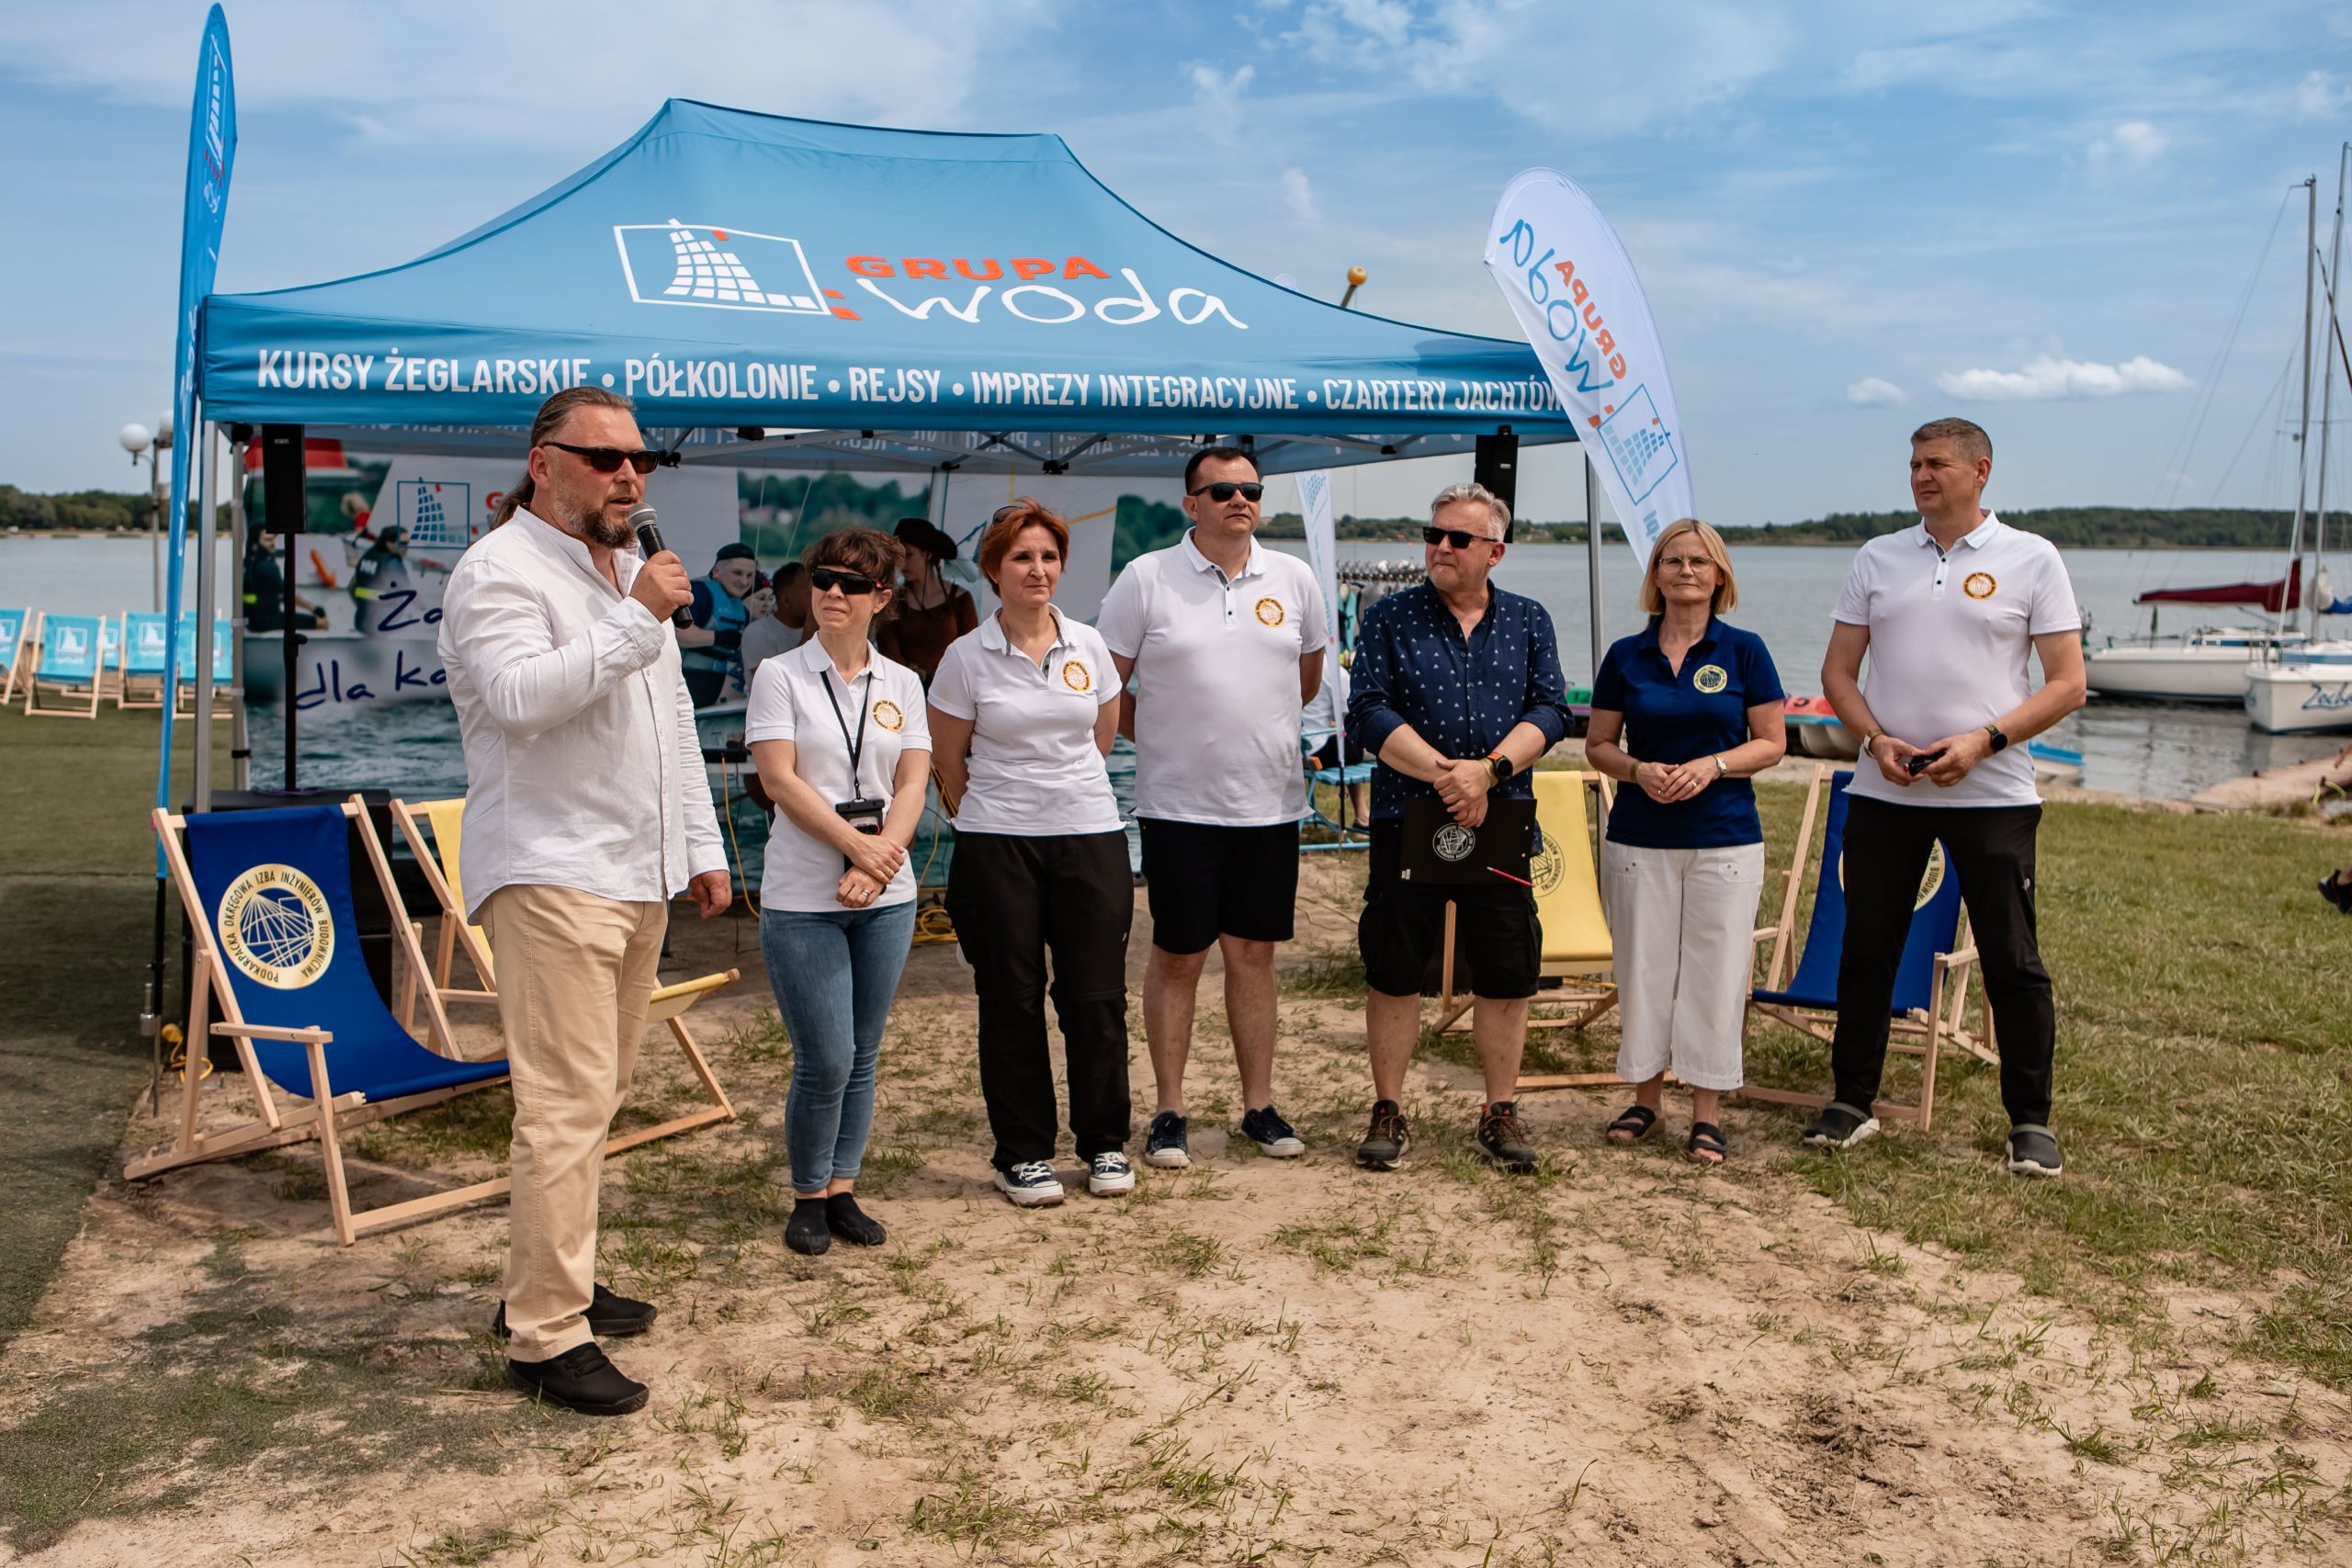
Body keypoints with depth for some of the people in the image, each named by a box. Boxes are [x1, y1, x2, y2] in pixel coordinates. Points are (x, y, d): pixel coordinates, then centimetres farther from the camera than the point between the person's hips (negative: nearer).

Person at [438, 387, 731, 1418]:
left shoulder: (630, 571, 20)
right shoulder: (500, 572, -8)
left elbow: (674, 721, 24)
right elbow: (519, 694, -26)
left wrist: (702, 847, 20)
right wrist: (637, 622, -25)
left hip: (637, 874, 9)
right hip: (550, 875, -9)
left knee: (596, 1094, 14)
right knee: (564, 1106, -10)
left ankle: (554, 1282, 26)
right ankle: (544, 1337, -3)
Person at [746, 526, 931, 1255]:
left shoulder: (902, 684, 9)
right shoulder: (780, 676, 0)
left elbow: (912, 784, 2)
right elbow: (780, 779, -9)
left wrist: (876, 866, -13)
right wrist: (856, 844, -18)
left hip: (887, 898, 4)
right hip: (802, 900, -3)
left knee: (862, 1056, 9)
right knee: (826, 1059, -5)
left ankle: (842, 1190, 21)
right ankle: (808, 1197, 14)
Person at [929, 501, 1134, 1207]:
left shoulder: (1088, 645, 5)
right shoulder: (967, 657, -3)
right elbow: (948, 760, 5)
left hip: (1090, 837, 2)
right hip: (998, 847, -2)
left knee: (1097, 996, 4)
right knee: (1012, 1001, 5)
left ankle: (1105, 1144, 20)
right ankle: (1022, 1153, 18)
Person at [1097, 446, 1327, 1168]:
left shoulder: (1294, 578, 6)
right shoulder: (1147, 577, -3)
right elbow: (1106, 683, 1)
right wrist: (1159, 737, 0)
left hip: (1271, 803, 3)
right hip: (1179, 804, -3)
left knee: (1254, 953, 10)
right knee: (1178, 956, 4)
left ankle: (1259, 1106, 20)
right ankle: (1169, 1112, 15)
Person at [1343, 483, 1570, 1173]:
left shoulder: (1529, 622, 10)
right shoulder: (1390, 618, 4)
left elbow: (1550, 709, 0)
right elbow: (1369, 712, -6)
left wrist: (1490, 768, -17)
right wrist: (1443, 773, -17)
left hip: (1501, 824, 2)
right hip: (1406, 821, -1)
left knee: (1506, 975, 5)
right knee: (1392, 972, 3)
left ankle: (1500, 1114, 20)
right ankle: (1388, 1112, 17)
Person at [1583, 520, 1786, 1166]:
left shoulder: (1744, 650, 2)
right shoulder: (1626, 656, 5)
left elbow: (1772, 743, 2)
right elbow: (1597, 746, 9)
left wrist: (1712, 765, -14)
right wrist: (1637, 769, -11)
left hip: (1725, 839, -1)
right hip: (1639, 839, 2)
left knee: (1714, 973, 1)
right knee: (1641, 968, 6)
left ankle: (1707, 1111, 11)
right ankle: (1646, 1095, 21)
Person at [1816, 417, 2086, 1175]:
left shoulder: (2031, 559, 1)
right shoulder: (1877, 559, 9)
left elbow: (2067, 685, -2)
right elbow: (1838, 672, 10)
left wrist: (1983, 741, -15)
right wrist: (1876, 740, -8)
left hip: (1992, 793, -3)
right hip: (1883, 792, 3)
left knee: (2012, 962, 2)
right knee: (1866, 950, 8)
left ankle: (2031, 1123, 14)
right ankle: (1852, 1102, 21)